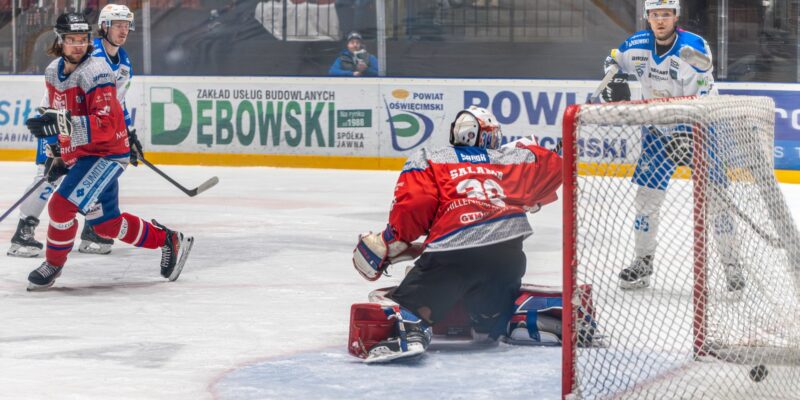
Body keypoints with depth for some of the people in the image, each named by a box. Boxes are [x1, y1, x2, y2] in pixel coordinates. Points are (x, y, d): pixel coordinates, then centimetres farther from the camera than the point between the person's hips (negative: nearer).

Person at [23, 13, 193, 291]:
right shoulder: (53, 72, 5)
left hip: (107, 154, -9)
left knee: (62, 205, -18)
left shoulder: (95, 73, -21)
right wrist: (58, 155, 19)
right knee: (106, 223, 11)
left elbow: (106, 125, -31)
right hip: (80, 154, 9)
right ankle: (169, 241, 26)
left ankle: (53, 265, 3)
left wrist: (61, 124, -41)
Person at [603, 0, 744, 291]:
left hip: (696, 128, -4)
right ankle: (642, 263, 15)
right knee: (647, 195, 2)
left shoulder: (695, 49, -21)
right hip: (657, 131, 4)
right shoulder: (638, 45, -7)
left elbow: (700, 103, -23)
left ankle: (731, 264, 5)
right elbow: (614, 60, 15)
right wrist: (615, 83, -4)